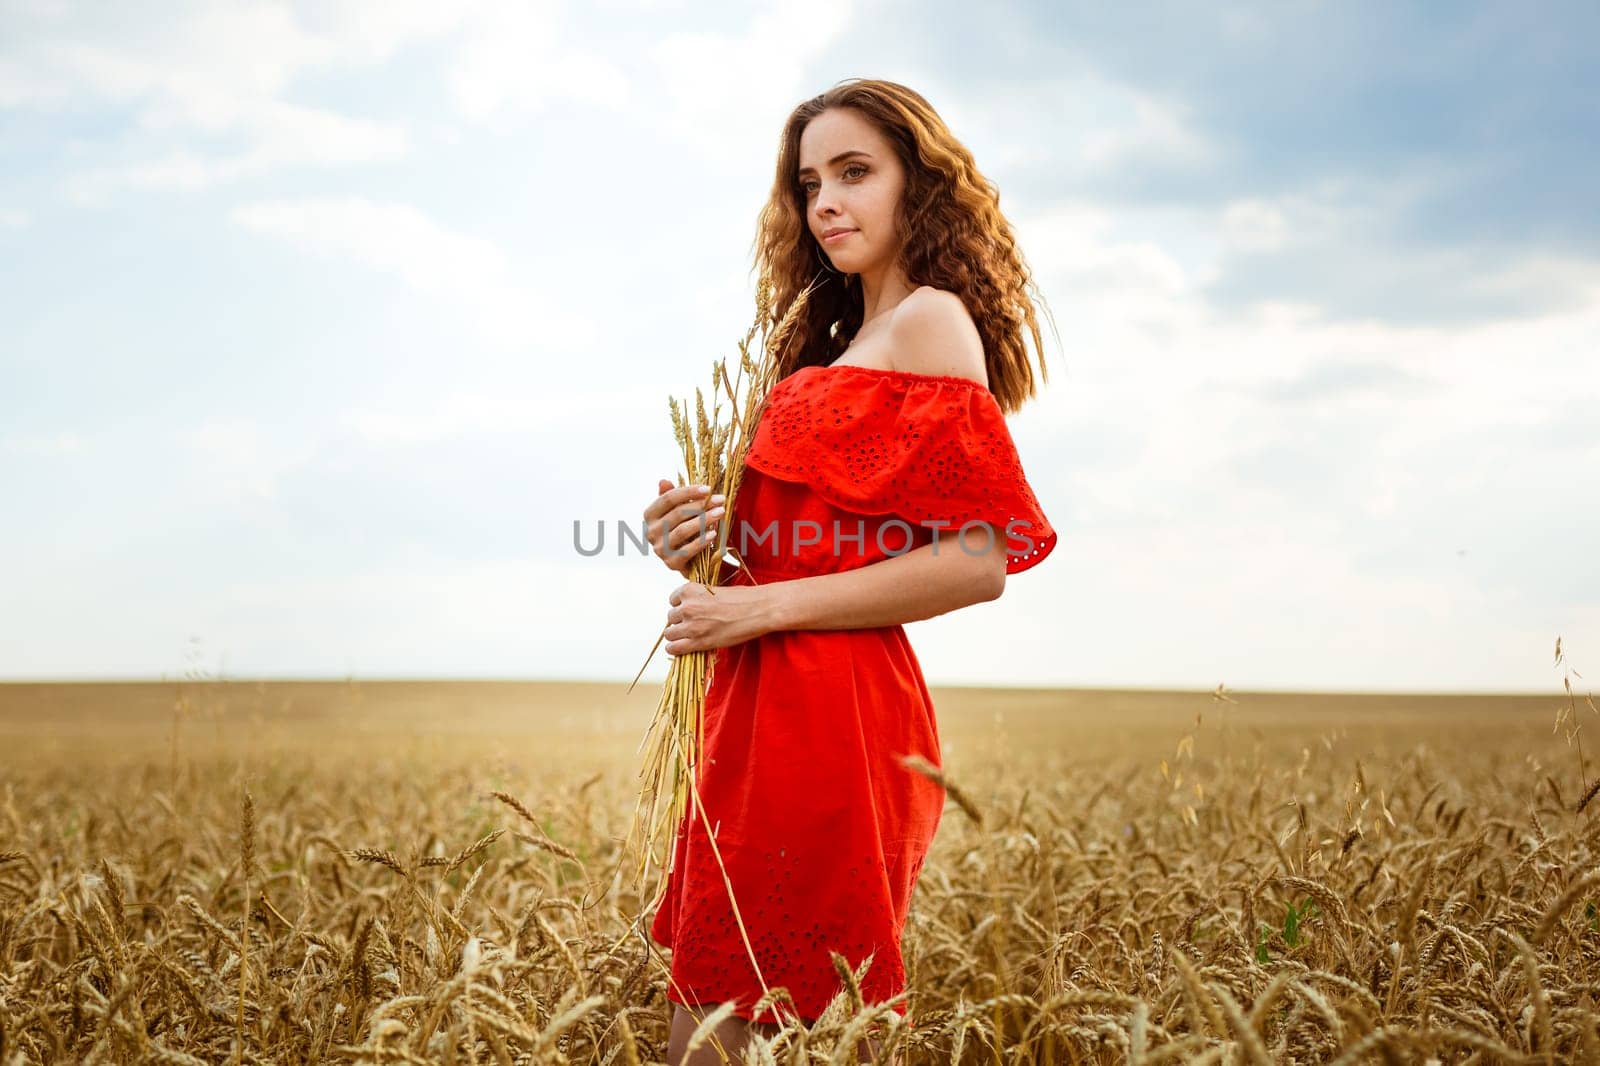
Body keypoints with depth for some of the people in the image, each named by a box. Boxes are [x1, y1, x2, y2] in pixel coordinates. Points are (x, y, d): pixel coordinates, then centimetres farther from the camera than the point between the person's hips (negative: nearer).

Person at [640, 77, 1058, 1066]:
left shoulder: (931, 320, -6)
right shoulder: (843, 340, 20)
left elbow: (977, 564, -16)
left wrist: (764, 606, -15)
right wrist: (705, 535, 0)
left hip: (827, 714, -9)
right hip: (771, 711, 9)